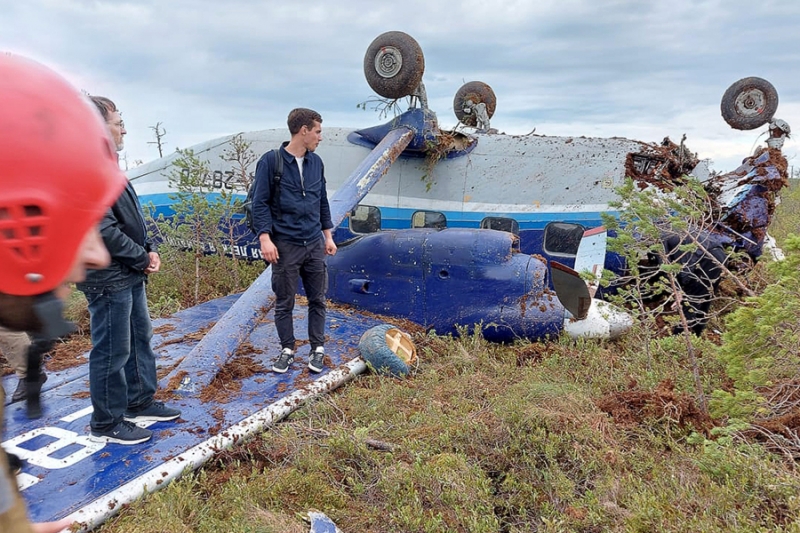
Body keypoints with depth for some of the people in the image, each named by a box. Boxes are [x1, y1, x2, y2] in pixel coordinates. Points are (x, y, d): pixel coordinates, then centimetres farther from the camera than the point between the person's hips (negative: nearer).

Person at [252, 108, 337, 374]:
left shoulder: (316, 162, 8)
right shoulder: (271, 161, -7)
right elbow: (260, 203, -8)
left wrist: (328, 236, 14)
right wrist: (265, 238, -16)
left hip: (315, 244, 4)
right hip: (285, 245, -4)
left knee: (317, 300, 9)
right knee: (284, 302, 7)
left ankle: (317, 348, 23)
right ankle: (287, 349, 23)